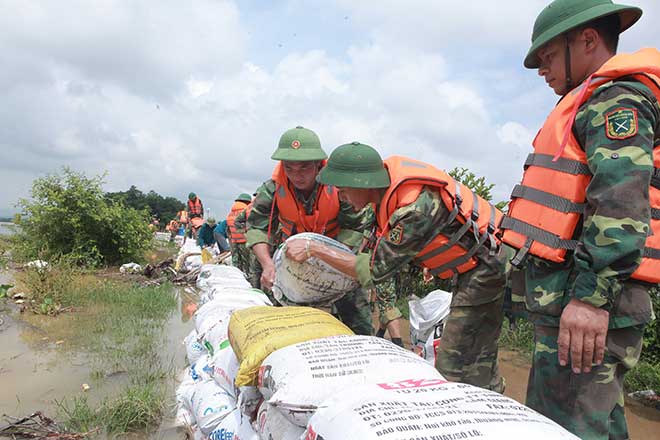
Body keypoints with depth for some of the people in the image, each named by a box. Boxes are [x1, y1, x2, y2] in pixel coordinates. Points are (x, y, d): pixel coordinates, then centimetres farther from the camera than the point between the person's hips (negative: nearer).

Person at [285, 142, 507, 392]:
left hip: (485, 266, -9)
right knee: (479, 361, 18)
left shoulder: (415, 208, -33)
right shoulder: (390, 170, -6)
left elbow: (375, 271, -23)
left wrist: (313, 250, -18)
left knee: (453, 368, -6)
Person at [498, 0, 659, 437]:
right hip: (570, 297, 11)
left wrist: (592, 294, -27)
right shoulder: (601, 103, 27)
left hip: (587, 303, -11)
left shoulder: (617, 98, -6)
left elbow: (619, 200, -21)